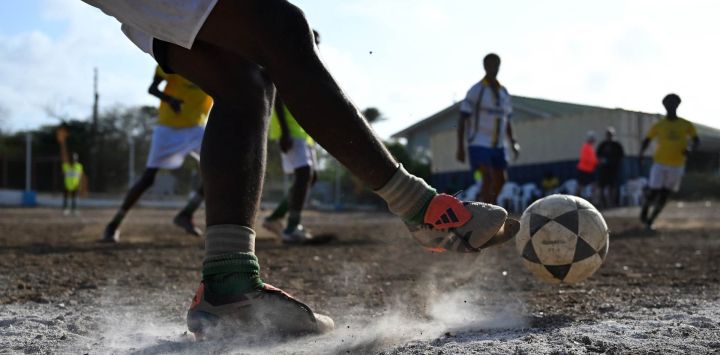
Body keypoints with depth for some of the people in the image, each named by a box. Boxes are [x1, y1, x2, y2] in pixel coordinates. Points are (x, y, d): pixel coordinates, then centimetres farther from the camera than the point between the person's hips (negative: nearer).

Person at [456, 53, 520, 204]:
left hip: (498, 145, 7)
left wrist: (513, 143, 6)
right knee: (489, 178, -20)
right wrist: (460, 147, -11)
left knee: (501, 180, 6)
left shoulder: (504, 92, 13)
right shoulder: (476, 90, -6)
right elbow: (462, 119, -6)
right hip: (479, 144, -7)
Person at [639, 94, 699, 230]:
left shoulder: (686, 125, 2)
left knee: (664, 195, 3)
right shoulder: (658, 125, 0)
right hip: (660, 164, -2)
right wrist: (641, 155, -13)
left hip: (677, 166, 2)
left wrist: (690, 149, -18)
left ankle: (650, 220, 17)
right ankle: (644, 211, 22)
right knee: (654, 193, -7)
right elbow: (646, 141, 4)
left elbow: (696, 141, 5)